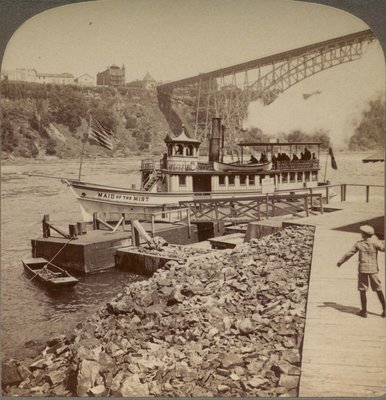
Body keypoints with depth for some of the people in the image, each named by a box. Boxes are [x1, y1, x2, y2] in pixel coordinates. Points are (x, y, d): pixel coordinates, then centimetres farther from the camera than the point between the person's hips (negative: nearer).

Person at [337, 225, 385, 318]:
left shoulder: (359, 244, -4)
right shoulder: (375, 243, -10)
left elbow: (348, 254, 3)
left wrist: (340, 262, 14)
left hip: (362, 269, 0)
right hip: (373, 269, 0)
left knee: (362, 291, 8)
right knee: (378, 290, 12)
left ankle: (364, 311, 11)